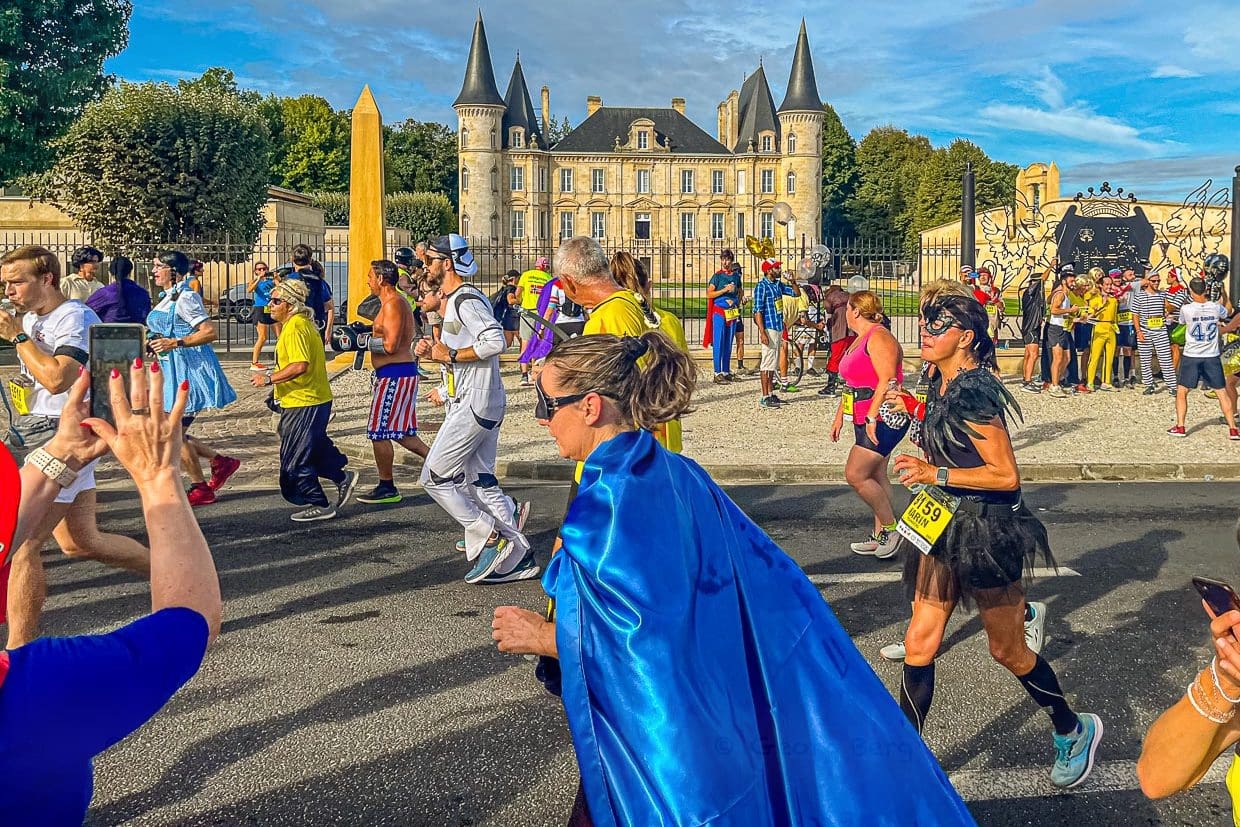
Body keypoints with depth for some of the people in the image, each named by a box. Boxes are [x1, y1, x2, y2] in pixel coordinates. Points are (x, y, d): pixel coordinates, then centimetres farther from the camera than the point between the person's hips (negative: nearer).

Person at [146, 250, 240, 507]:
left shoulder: (185, 298, -13)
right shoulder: (168, 298, 15)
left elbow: (209, 332, -22)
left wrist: (175, 343, -29)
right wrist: (153, 343, 10)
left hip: (189, 371, -10)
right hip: (173, 372, 10)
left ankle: (201, 489, 8)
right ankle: (220, 461, 21)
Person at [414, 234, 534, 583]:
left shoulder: (466, 299, -14)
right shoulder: (452, 300, 19)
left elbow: (495, 340, -29)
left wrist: (450, 355, -20)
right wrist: (434, 350, 9)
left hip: (475, 404, -11)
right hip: (469, 401, 11)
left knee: (435, 477, -5)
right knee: (479, 481, 12)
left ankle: (493, 540, -3)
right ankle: (518, 557, 14)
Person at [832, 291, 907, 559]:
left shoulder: (879, 338, -15)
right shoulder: (860, 340, 17)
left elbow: (887, 381, -23)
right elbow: (851, 384, 23)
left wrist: (872, 418, -25)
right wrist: (839, 416, 21)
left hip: (883, 419, -10)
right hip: (865, 420, 10)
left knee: (856, 475, -13)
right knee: (875, 477, 11)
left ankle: (891, 527, -1)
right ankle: (880, 535, 17)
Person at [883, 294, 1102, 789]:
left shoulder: (973, 394, -22)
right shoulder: (942, 386, 5)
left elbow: (1007, 476, -23)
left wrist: (936, 475, -24)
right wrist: (916, 412, 8)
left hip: (984, 530, -8)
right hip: (945, 526, 8)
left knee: (1007, 650, 11)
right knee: (919, 646, 6)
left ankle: (1074, 731, 36)